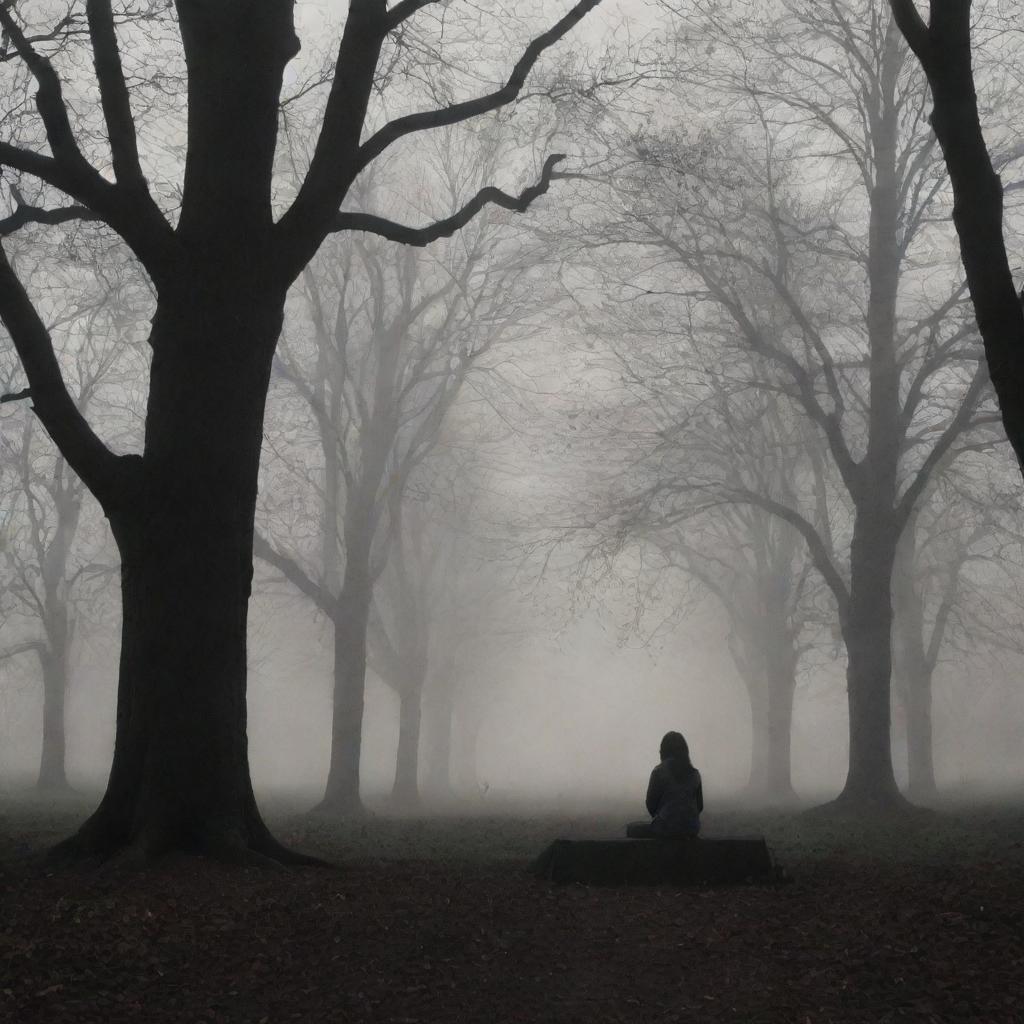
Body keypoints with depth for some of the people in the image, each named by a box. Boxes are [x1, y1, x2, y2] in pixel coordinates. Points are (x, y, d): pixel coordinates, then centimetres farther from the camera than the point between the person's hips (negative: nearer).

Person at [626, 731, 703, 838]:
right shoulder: (695, 774, 5)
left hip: (666, 829, -6)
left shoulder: (659, 772, -9)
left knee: (631, 828, 16)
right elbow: (700, 806, 10)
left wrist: (656, 816, 16)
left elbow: (651, 804, -3)